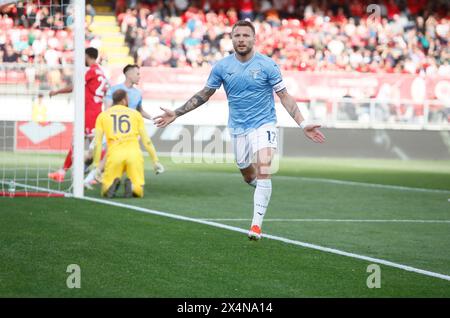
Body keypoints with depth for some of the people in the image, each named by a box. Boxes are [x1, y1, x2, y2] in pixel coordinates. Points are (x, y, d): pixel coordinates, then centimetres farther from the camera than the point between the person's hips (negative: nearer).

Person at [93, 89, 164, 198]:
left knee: (105, 191, 13)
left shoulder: (102, 116, 15)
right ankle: (131, 185, -25)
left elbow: (98, 143, 9)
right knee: (138, 192, 9)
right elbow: (146, 141, 13)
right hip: (134, 152, 0)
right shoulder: (135, 114, 16)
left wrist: (96, 165, 12)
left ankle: (113, 184, -21)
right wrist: (155, 161, 18)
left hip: (115, 154, 0)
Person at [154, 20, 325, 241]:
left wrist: (303, 124, -14)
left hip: (263, 124, -4)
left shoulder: (267, 65, -10)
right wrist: (176, 114, 5)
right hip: (238, 128, 4)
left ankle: (256, 224, -17)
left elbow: (284, 96, -6)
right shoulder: (222, 66, -2)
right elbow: (204, 94, 9)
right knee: (248, 176, 12)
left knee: (263, 172, -20)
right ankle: (263, 189, 48)